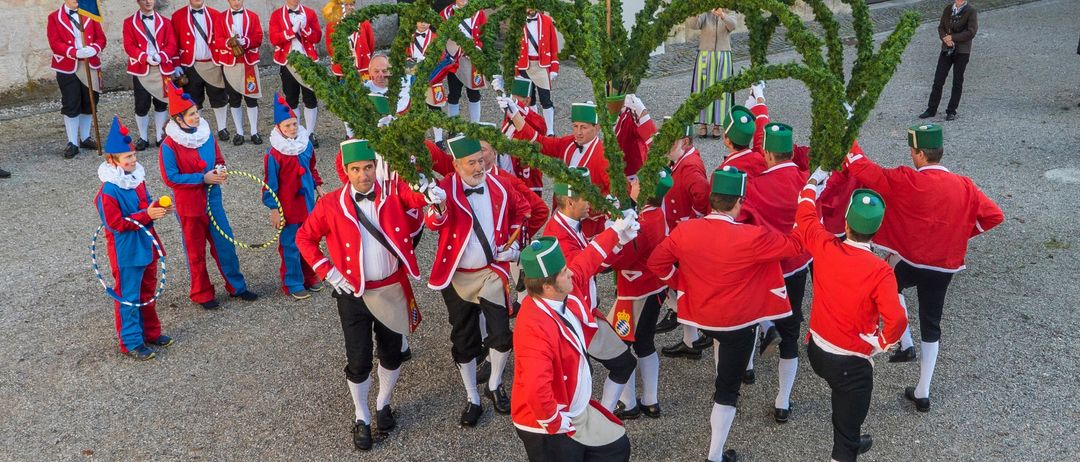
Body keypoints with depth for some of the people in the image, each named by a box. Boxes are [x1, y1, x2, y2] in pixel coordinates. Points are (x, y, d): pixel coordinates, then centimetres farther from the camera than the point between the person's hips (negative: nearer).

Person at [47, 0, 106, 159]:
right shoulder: (54, 17, 0)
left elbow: (101, 38, 5)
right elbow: (55, 43, -8)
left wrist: (94, 49, -18)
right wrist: (76, 52, -24)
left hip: (90, 65, 3)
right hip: (67, 67, -3)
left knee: (89, 103, 10)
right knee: (70, 105, -3)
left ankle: (85, 138, 24)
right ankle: (72, 143, 3)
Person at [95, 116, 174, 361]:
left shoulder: (137, 178, 2)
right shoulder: (108, 191, -21)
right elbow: (116, 223, -22)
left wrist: (159, 208, -7)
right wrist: (147, 215, -28)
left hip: (146, 244, 8)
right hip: (126, 251, -8)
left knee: (148, 292, 20)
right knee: (128, 297, 4)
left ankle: (151, 332, 35)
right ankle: (131, 342, 16)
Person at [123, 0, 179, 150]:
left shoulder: (165, 22, 8)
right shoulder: (129, 23, 3)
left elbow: (172, 45, 0)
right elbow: (129, 46, -5)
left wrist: (161, 56, -18)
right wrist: (145, 57, -20)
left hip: (162, 69, 2)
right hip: (141, 70, -2)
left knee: (161, 104, 8)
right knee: (142, 106, 2)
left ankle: (160, 137, 17)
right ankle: (143, 138, 13)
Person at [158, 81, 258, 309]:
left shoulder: (206, 133, 1)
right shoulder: (169, 145, -15)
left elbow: (219, 159, 12)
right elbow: (170, 178, -15)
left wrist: (220, 170, -11)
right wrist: (202, 178, -19)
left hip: (213, 198, 5)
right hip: (189, 203, -5)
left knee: (224, 244, 11)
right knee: (196, 250, 9)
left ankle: (236, 286, 26)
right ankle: (201, 294, 25)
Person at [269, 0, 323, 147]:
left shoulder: (310, 13, 5)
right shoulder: (276, 15, 1)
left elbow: (317, 37, -3)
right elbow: (274, 38, -11)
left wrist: (305, 27, -19)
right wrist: (292, 30, -20)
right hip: (288, 62, -1)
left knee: (311, 98, 2)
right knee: (291, 100, 7)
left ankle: (310, 133, 11)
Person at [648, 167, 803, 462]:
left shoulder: (684, 231, -13)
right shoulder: (752, 238, -25)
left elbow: (657, 263, -2)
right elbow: (798, 245, -16)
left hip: (700, 316, 5)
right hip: (738, 323, -5)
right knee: (728, 388, 7)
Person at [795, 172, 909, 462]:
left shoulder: (824, 247, -13)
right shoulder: (880, 272, -24)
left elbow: (806, 212, 5)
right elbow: (896, 321, -32)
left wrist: (815, 180, 20)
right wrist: (881, 345, -12)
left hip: (816, 350, 6)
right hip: (851, 362, -6)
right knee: (848, 423, 12)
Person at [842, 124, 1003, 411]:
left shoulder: (907, 182, -19)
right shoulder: (965, 186, -4)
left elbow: (863, 170, -20)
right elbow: (995, 216, 1)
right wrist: (960, 232, 9)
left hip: (912, 263, -4)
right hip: (945, 267, 4)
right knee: (931, 326, 15)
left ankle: (905, 344, 23)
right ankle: (922, 393, 21)